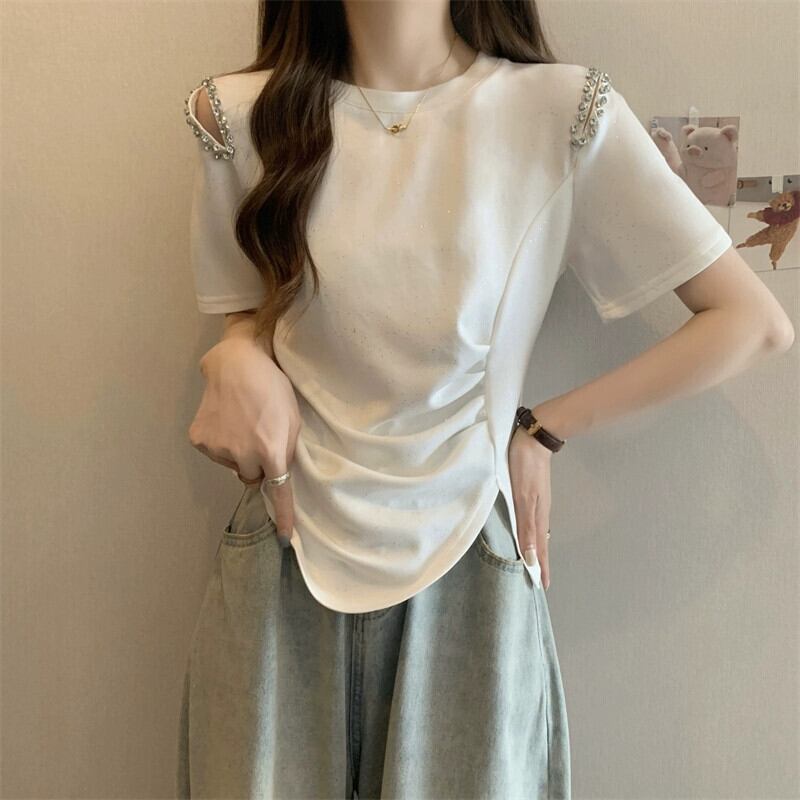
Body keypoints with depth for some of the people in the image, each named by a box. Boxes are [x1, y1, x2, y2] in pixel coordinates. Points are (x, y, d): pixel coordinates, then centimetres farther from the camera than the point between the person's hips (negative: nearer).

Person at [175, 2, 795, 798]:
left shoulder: (561, 111, -8)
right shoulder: (242, 115, -1)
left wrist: (543, 429, -5)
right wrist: (236, 361, -10)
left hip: (466, 567, -1)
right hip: (286, 561, 2)